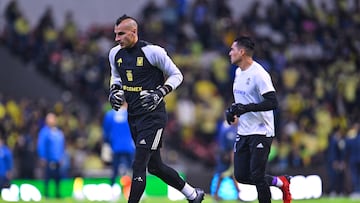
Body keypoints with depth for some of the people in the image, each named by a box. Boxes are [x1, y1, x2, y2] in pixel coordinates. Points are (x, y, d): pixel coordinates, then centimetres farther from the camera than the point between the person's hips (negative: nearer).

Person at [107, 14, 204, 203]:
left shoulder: (153, 51, -15)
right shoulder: (115, 54, 4)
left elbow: (176, 75, -5)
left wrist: (160, 93, -19)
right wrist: (114, 90, 2)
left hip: (152, 116, -8)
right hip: (133, 116, 8)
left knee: (138, 166, -12)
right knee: (155, 166, 16)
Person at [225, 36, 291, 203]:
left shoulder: (259, 74, -16)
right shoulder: (238, 72, 12)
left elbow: (272, 102, -22)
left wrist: (246, 108, -26)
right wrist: (233, 111, 9)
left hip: (261, 132, -9)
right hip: (243, 132, 9)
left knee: (257, 176, -11)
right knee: (241, 176, 5)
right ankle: (280, 182, 22)